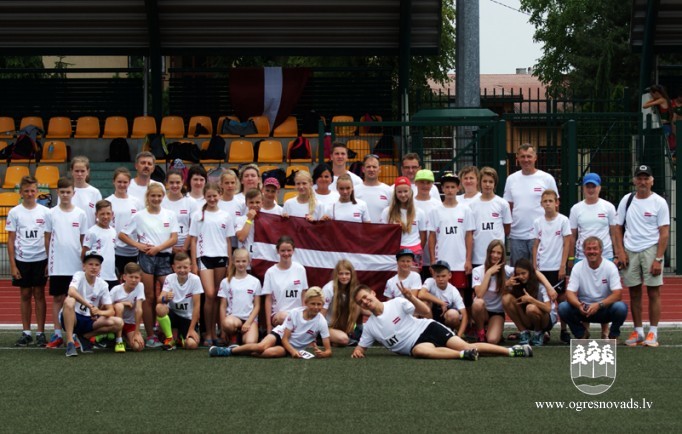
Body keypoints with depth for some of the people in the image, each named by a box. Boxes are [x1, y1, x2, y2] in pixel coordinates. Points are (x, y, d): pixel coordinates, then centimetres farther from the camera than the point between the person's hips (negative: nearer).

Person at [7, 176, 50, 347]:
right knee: (25, 295, 6)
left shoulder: (45, 212, 1)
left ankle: (41, 333, 7)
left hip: (40, 259, 0)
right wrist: (13, 265, -3)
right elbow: (11, 240, 2)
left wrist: (50, 261, -2)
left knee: (39, 294, 2)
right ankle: (26, 333, 12)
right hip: (22, 260, 0)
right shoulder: (14, 213, 1)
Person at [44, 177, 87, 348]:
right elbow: (47, 239, 6)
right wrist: (49, 260, 4)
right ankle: (57, 335, 7)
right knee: (57, 298, 4)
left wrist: (84, 261, 3)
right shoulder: (51, 214, 2)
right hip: (57, 265, 0)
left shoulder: (80, 214, 3)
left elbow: (83, 239, 7)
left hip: (76, 265, 0)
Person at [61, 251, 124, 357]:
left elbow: (111, 311, -1)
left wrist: (100, 312, -25)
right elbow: (71, 292, -34)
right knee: (69, 301, -37)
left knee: (118, 323, -17)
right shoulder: (79, 276, -11)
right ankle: (70, 343, -32)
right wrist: (90, 306, -37)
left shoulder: (102, 285, 1)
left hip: (89, 320, 4)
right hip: (72, 317, -4)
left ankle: (85, 336, 1)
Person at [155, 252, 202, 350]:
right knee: (159, 307, -32)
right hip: (173, 314, 1)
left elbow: (197, 305, -14)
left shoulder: (195, 279, -15)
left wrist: (192, 329, -16)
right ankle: (170, 338, -9)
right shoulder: (169, 278, -9)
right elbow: (160, 299, -20)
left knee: (192, 344, -26)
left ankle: (181, 336, 14)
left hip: (188, 317, -1)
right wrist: (165, 298, -46)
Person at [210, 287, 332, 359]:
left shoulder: (321, 322, -16)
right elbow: (284, 338, -12)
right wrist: (293, 351, -30)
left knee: (271, 352, -33)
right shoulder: (295, 313, -16)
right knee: (262, 347, -34)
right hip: (280, 334, 0)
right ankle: (230, 350, -15)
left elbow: (328, 351, -13)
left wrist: (321, 354, -36)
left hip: (293, 348, 0)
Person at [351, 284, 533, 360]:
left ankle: (512, 351, -17)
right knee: (422, 351, -38)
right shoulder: (369, 326, 5)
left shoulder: (396, 303, -2)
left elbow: (426, 311, -5)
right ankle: (462, 355, -49)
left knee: (465, 346, -18)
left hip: (428, 328, -1)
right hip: (415, 344, 1)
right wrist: (357, 351, -10)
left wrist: (411, 297, -22)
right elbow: (361, 347, 14)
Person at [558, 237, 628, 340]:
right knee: (563, 307, -25)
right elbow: (570, 293, -11)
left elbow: (617, 294, -17)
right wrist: (579, 305, -34)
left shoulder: (610, 267, -9)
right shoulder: (578, 267, -5)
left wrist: (599, 305, -33)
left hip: (604, 309, -1)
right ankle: (581, 334, 3)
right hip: (584, 309, 1)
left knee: (621, 307, -33)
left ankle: (613, 335, -1)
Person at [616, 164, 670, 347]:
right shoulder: (627, 200, 9)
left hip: (651, 250, -3)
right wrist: (621, 251, 2)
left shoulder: (659, 202, -1)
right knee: (634, 294, 6)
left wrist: (658, 259, -12)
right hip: (630, 252, 3)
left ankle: (653, 333, 2)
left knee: (653, 292, -3)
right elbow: (618, 228, 13)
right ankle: (637, 332, 14)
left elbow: (664, 233, -4)